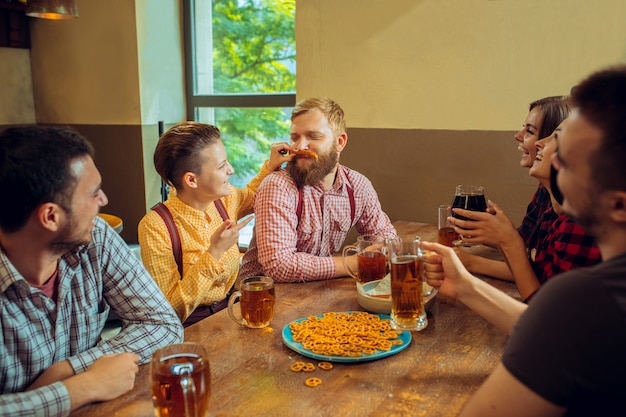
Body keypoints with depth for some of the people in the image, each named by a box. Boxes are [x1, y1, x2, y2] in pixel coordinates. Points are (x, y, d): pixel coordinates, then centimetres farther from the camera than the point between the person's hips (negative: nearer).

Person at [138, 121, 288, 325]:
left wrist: (271, 166, 7)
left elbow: (249, 197, 24)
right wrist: (214, 254, -27)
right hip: (191, 328, -5)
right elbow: (171, 311, -20)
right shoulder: (155, 227, -21)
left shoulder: (224, 200, -3)